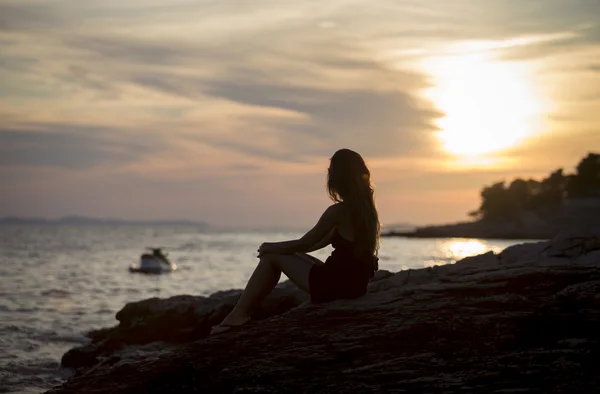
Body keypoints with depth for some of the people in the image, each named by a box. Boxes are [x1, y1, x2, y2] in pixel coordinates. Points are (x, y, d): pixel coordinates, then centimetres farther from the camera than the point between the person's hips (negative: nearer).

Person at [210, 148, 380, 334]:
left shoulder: (339, 211, -16)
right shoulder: (365, 206, 10)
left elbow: (303, 244, -8)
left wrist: (270, 247, 9)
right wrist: (277, 247, 21)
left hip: (337, 283, -8)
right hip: (355, 282, 8)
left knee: (272, 257, 4)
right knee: (285, 255, 22)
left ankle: (238, 315, 9)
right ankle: (241, 313, 21)